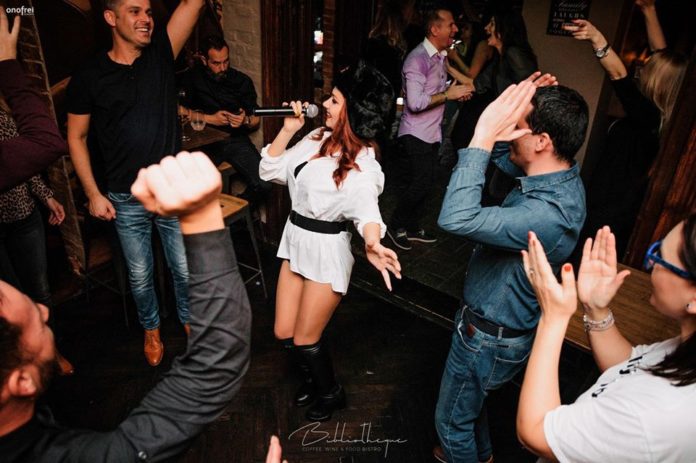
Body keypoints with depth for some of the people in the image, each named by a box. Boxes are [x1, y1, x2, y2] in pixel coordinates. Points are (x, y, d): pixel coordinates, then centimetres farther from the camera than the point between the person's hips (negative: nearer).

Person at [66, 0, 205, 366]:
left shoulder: (161, 54, -2)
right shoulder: (89, 77, -6)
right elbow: (76, 138, 1)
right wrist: (93, 193, -3)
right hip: (126, 201, -1)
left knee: (185, 270, 14)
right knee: (140, 275, 15)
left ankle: (189, 319, 41)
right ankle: (151, 329, 41)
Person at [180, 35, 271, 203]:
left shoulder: (242, 81, 7)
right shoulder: (193, 77, 3)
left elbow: (256, 120, 10)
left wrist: (245, 121, -13)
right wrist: (209, 118, -10)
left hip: (237, 139, 1)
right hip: (207, 140, -1)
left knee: (263, 184, -22)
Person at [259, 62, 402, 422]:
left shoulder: (361, 165, -18)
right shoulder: (317, 139, 0)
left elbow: (366, 206, -38)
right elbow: (271, 171, 6)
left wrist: (372, 242, -58)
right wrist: (287, 130, -4)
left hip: (327, 249, -6)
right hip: (295, 240, 7)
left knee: (304, 341, 6)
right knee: (284, 334, 15)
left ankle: (330, 393, 36)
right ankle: (312, 377, 45)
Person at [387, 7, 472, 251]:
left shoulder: (440, 56, 11)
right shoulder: (418, 58, -17)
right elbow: (415, 102, -25)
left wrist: (456, 91, 3)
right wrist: (448, 95, -18)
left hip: (431, 132, 8)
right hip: (416, 133, -8)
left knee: (421, 183, 12)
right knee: (422, 183, -7)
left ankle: (411, 227, 25)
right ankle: (396, 226, 10)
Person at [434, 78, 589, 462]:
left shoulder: (546, 215, -38)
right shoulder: (561, 176, -8)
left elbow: (456, 219, -49)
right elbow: (505, 157, 8)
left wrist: (483, 137, -43)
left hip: (490, 339, -9)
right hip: (492, 317, 10)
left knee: (452, 420, 17)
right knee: (471, 397, 35)